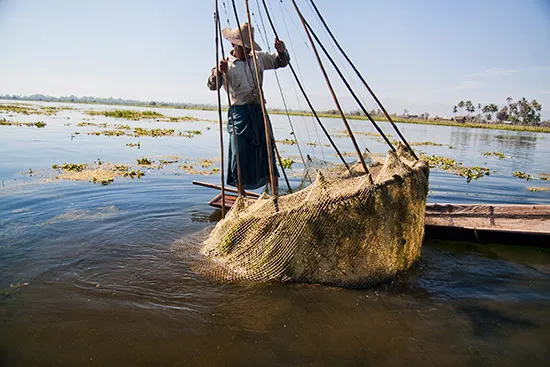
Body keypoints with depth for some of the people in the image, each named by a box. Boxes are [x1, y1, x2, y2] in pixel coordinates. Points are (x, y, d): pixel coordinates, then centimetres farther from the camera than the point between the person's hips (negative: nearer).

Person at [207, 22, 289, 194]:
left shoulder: (259, 58, 15)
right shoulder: (227, 64, 2)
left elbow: (281, 62, 25)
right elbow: (212, 85, -11)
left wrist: (281, 51, 2)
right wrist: (218, 72, -32)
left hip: (259, 112, 4)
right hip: (239, 113, -3)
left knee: (267, 154, 2)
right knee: (240, 156, -4)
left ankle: (275, 195, 7)